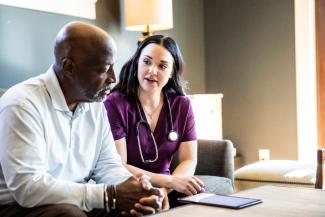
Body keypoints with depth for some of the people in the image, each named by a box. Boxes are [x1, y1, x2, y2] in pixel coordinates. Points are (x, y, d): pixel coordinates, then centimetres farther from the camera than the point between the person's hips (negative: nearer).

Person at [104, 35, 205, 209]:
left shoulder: (182, 105, 2)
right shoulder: (115, 104, -11)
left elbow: (189, 161, 0)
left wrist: (165, 189, -19)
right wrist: (170, 181, -22)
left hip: (165, 188, 4)